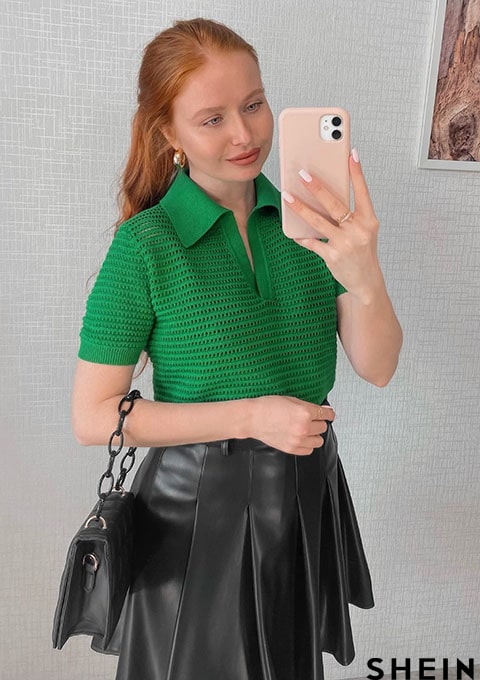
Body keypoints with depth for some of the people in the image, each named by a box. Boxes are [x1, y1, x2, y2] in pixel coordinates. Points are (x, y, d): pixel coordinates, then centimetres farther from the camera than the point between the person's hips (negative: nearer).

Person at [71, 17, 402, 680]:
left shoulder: (309, 218, -5)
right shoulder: (144, 245, -16)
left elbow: (377, 367, -10)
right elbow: (93, 417, -15)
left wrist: (364, 275, -31)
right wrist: (252, 415, -21)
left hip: (309, 490, 4)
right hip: (199, 504, -4)